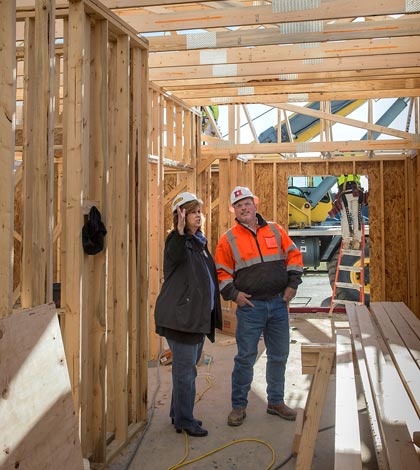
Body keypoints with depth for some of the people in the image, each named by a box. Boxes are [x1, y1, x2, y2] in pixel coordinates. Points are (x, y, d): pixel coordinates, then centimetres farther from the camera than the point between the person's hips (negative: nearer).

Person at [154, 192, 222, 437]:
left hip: (198, 316, 9)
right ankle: (184, 421, 11)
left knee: (187, 368, 18)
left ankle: (179, 414, 31)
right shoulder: (178, 240, -10)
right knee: (185, 369, -2)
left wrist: (211, 313, 20)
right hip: (181, 316, -9)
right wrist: (180, 230, -51)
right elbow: (175, 256, -35)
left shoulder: (199, 242, 16)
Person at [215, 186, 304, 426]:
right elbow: (221, 272, 4)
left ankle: (276, 402, 29)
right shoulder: (229, 239, 1)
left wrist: (292, 284, 2)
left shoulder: (275, 230, 7)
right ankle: (239, 406, 16)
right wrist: (233, 293, -10)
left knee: (279, 356, 12)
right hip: (250, 306, -3)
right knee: (246, 357, 0)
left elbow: (294, 255, 11)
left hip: (279, 303, 3)